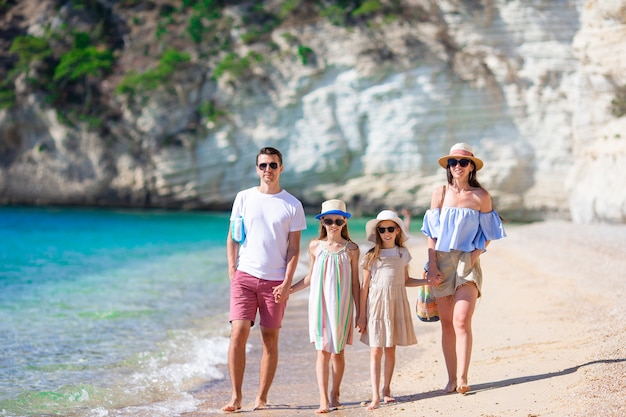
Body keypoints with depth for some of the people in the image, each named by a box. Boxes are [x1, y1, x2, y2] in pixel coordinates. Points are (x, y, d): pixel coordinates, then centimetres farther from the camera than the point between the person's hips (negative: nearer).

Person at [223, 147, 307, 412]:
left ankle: (261, 398, 11)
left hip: (276, 280, 0)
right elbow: (232, 239, 10)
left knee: (270, 338, 2)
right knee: (238, 333, -9)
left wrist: (287, 283, -7)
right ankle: (236, 397, -2)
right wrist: (232, 273, 1)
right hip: (245, 276, 1)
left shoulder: (292, 205, 3)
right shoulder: (244, 198, 7)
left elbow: (294, 248, 2)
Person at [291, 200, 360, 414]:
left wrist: (359, 313, 2)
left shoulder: (351, 249, -1)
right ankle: (323, 400, -6)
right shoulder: (315, 246, 3)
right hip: (320, 305, 0)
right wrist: (288, 289, 2)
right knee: (323, 352, -4)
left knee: (337, 352, 6)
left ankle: (335, 394, 23)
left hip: (342, 306, 0)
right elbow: (310, 277, 12)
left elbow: (355, 283, 3)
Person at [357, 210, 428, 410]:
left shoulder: (403, 253, 7)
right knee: (376, 351, -5)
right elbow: (365, 286, -1)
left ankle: (386, 389, 22)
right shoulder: (371, 256, -3)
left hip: (397, 304, 3)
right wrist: (362, 315, -2)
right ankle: (375, 396, -6)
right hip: (377, 304, -3)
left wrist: (427, 281, 5)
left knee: (390, 349, 8)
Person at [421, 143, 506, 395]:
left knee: (461, 320, -15)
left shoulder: (481, 196, 0)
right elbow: (432, 233, 5)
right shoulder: (440, 193, 5)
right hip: (442, 262, 2)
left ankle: (462, 379, -16)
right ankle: (451, 379, 10)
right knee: (446, 323, 4)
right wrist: (432, 266, -3)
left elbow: (488, 235, 4)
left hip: (468, 262, -2)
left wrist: (473, 259, -9)